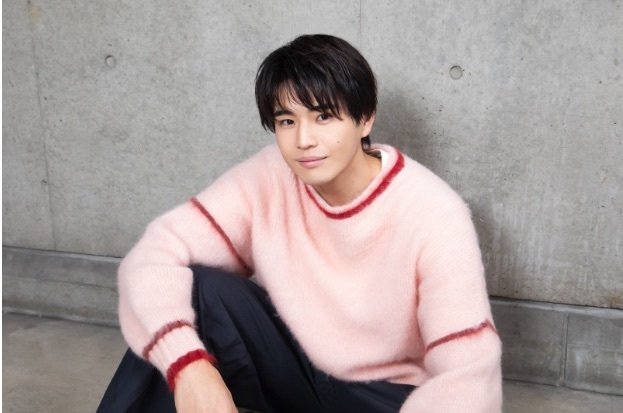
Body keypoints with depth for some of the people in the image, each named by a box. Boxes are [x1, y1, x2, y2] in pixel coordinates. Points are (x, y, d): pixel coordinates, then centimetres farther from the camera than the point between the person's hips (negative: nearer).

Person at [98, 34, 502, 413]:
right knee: (198, 288, -22)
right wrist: (188, 364, -37)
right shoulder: (269, 178, -15)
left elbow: (468, 375, -26)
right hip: (293, 365, 2)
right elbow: (155, 254, -20)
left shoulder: (433, 214, -23)